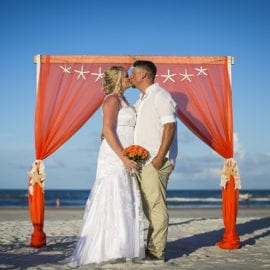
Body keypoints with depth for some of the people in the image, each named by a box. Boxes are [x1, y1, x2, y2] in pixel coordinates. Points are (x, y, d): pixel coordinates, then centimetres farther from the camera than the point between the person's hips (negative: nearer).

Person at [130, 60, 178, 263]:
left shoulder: (160, 96, -7)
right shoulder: (141, 101, 22)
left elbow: (170, 126, -15)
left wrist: (160, 157, -22)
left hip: (156, 162, -9)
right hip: (142, 162, 9)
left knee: (156, 206, -7)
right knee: (148, 207, 11)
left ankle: (157, 253, -3)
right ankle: (152, 247, 18)